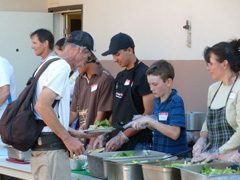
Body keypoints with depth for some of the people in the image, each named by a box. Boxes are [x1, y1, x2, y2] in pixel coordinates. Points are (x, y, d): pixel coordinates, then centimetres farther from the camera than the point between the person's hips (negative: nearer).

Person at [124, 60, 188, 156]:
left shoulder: (176, 101, -10)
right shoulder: (157, 100, 13)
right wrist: (143, 121, 8)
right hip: (158, 155, 7)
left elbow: (174, 133, -20)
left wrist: (150, 121, -17)